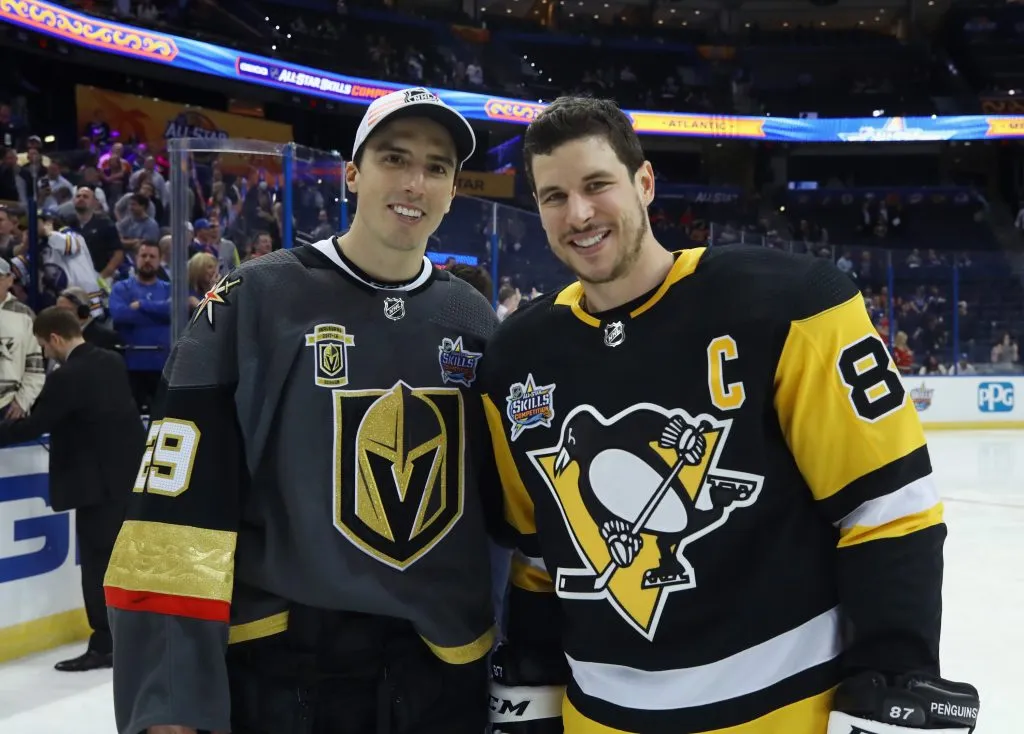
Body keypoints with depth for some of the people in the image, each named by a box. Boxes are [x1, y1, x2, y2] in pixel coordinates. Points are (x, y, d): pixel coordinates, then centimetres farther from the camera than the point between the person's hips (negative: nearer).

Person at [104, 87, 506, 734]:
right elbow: (182, 500, -11)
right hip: (273, 675, -3)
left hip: (447, 669, 4)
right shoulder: (252, 301, -9)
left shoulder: (475, 319, 4)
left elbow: (507, 495, 10)